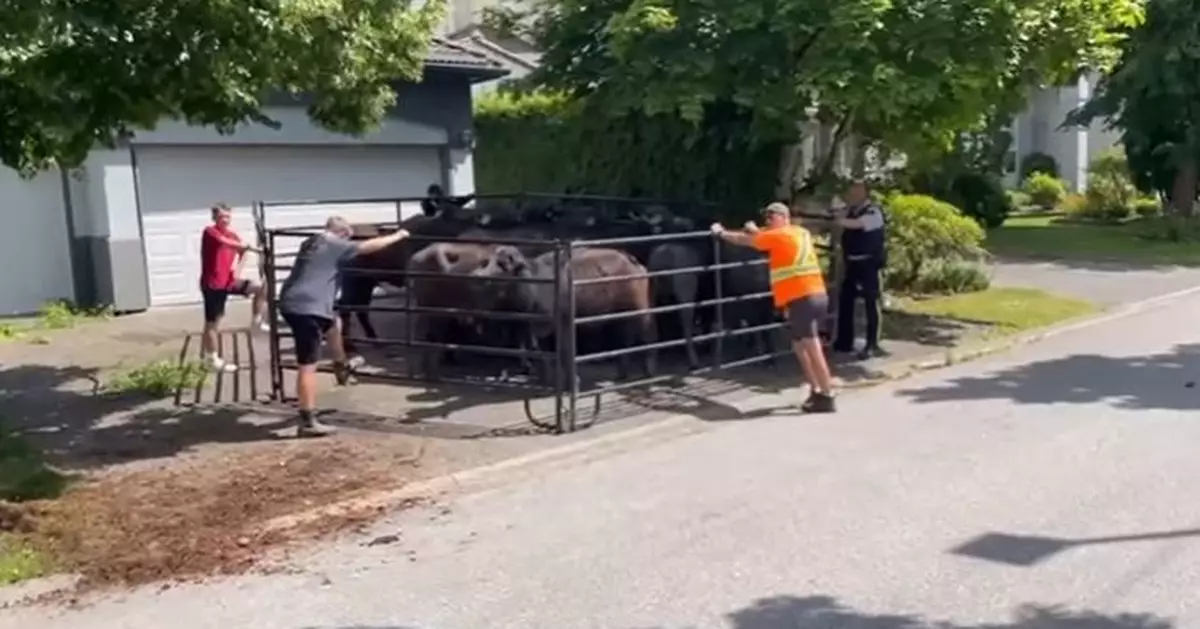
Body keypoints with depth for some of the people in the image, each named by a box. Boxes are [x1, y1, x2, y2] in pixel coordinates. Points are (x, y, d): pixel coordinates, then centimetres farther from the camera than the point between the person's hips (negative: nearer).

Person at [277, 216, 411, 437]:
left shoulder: (311, 243, 20)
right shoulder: (335, 246, -5)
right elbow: (370, 246, -1)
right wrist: (397, 236, 13)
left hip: (291, 303, 10)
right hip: (307, 308, -10)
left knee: (334, 325, 35)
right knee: (307, 366, -8)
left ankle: (341, 368, 49)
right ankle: (307, 422, -6)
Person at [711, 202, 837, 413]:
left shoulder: (779, 235, -2)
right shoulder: (802, 233, 19)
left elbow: (744, 240, 11)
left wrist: (721, 232, 24)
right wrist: (756, 230, 42)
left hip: (801, 299, -9)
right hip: (817, 296, 9)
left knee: (813, 350, -8)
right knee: (800, 346, 18)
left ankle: (827, 398, -7)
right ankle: (816, 391, 20)